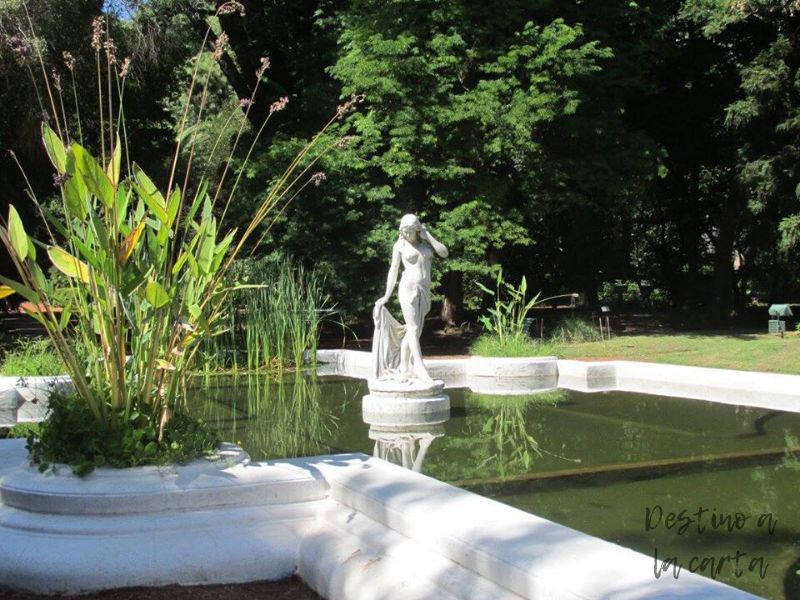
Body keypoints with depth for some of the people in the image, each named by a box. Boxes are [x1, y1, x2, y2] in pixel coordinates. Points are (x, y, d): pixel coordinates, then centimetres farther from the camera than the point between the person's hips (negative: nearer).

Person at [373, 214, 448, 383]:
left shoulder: (426, 241, 10)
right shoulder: (400, 245, 2)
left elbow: (444, 253, -2)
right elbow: (394, 269, 5)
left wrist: (428, 236, -5)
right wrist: (386, 296, 7)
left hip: (424, 291, 4)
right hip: (408, 288, -4)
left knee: (411, 331, 6)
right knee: (414, 329, -12)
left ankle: (403, 368, 11)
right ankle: (420, 368, -13)